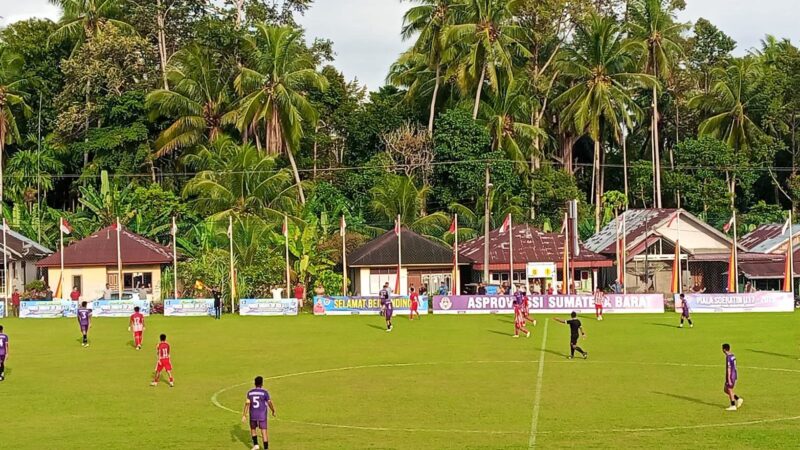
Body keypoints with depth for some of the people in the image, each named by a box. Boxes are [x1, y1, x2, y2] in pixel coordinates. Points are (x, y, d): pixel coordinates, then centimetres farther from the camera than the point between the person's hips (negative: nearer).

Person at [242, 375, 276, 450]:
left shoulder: (250, 392, -2)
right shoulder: (264, 392, -10)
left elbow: (247, 403, -9)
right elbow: (270, 403, -7)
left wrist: (244, 415, -8)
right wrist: (273, 411, 12)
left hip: (253, 416, 2)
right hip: (262, 416, -2)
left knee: (253, 429, 24)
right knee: (264, 432, 2)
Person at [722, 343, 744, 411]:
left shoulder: (728, 357, -19)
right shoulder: (733, 356, 10)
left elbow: (729, 369, -21)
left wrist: (728, 379, -20)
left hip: (731, 376, -9)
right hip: (734, 375, 9)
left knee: (729, 390, 1)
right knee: (726, 390, 17)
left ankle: (733, 406, 7)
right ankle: (738, 399, 14)